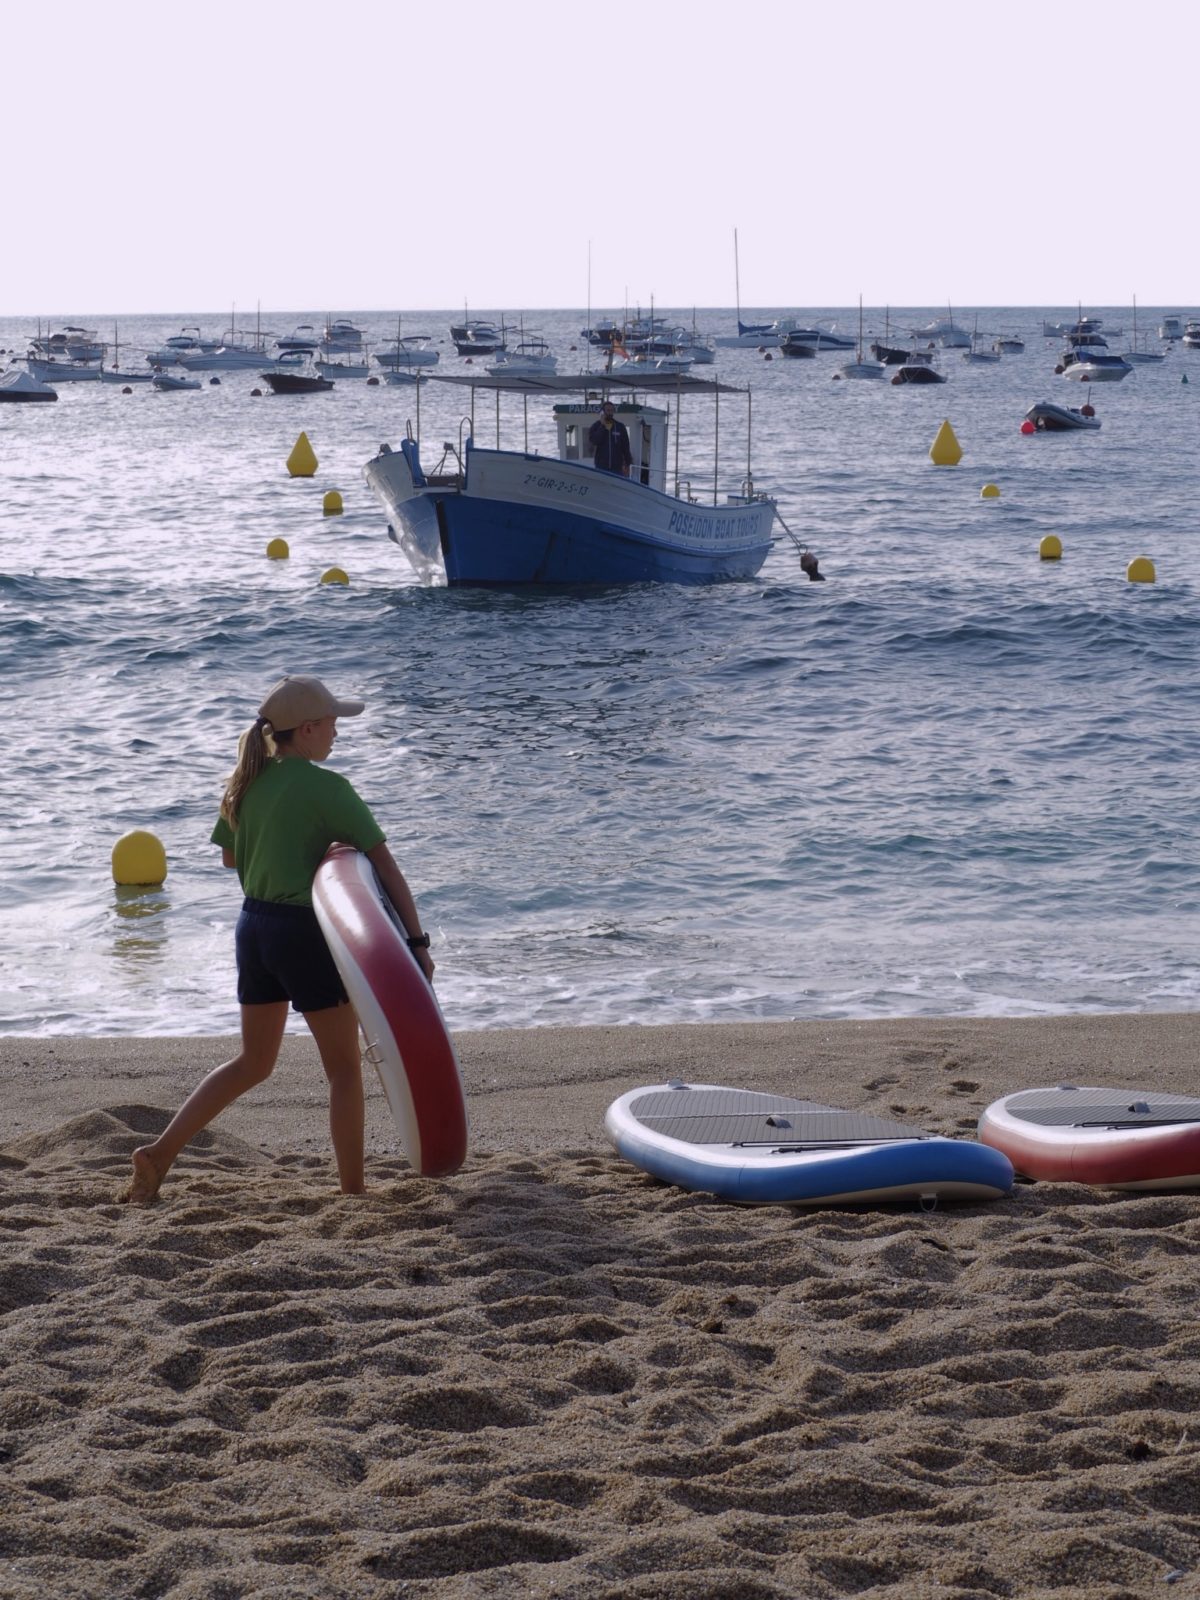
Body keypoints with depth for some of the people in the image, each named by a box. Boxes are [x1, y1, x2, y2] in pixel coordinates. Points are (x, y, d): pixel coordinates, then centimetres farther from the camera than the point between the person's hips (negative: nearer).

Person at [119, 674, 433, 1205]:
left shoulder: (247, 783, 5)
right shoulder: (327, 788, -14)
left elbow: (230, 856, 18)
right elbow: (384, 863, -15)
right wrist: (417, 939, -12)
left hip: (253, 925, 7)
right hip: (305, 932, -7)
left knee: (253, 1062, 20)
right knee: (344, 1067, 7)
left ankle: (160, 1152, 11)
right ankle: (353, 1191, 11)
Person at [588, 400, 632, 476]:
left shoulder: (620, 427, 5)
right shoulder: (596, 426, 3)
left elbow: (625, 447, 6)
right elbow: (593, 441, -14)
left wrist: (627, 464, 3)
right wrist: (602, 426, -14)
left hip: (617, 467, 1)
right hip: (601, 467, -1)